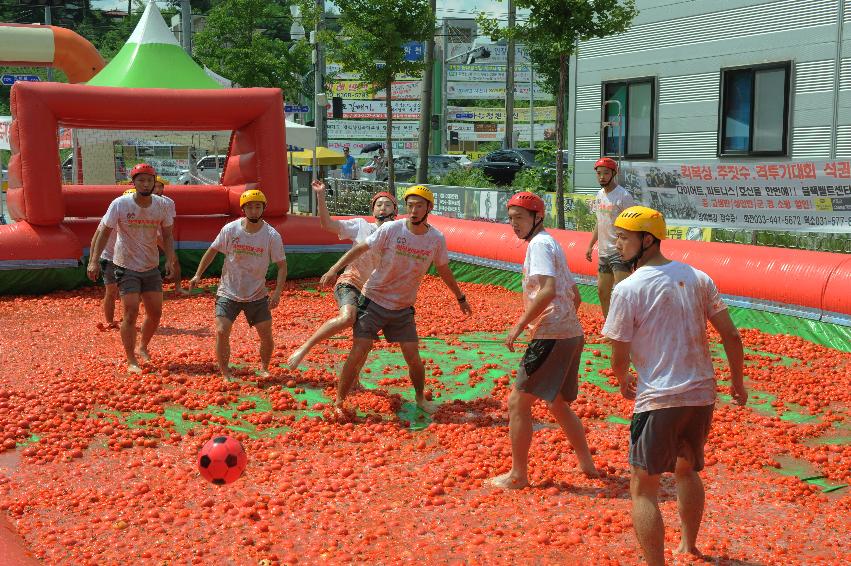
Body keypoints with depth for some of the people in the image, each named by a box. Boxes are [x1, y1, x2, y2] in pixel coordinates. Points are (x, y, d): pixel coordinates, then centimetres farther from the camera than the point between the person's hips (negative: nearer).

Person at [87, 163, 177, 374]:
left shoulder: (162, 205, -4)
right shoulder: (120, 204, -14)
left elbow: (167, 235, 6)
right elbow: (104, 232, -8)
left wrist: (170, 259, -8)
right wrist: (94, 261, -15)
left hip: (151, 267, 4)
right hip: (126, 267, -4)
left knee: (155, 313, 8)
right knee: (131, 313, -9)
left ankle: (142, 348, 34)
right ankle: (131, 361, 2)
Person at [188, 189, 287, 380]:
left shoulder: (272, 235, -10)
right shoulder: (230, 229, -8)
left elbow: (282, 265, -7)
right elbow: (212, 251, 6)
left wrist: (277, 292, -18)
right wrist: (198, 275, 1)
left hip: (257, 295, 0)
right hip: (229, 293, 0)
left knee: (267, 336, -1)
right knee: (221, 332, -11)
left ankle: (264, 368, 26)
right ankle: (225, 373, 6)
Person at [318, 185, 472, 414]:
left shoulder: (436, 239, -5)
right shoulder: (391, 229, -15)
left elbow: (444, 270, 11)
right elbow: (359, 249, -11)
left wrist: (461, 298, 21)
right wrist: (333, 270, -20)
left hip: (403, 308, 3)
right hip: (374, 301, -3)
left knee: (414, 358, 4)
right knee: (358, 354, -8)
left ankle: (420, 398, 29)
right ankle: (338, 403, 5)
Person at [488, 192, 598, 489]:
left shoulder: (539, 244, -10)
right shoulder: (553, 244, 20)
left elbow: (548, 290, -25)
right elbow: (575, 296, 24)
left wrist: (519, 326, -21)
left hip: (551, 338, -10)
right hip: (573, 334, 10)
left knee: (518, 402, -3)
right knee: (558, 404, 23)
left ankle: (518, 475, 4)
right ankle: (587, 464, 30)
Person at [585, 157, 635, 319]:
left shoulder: (623, 196, -13)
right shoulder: (599, 195, 11)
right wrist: (590, 245, 21)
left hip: (620, 252, -9)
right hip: (603, 252, 9)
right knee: (602, 292, 15)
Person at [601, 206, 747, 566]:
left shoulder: (628, 289, -11)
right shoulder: (697, 277, 4)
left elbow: (619, 357, -8)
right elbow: (731, 336, 4)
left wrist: (623, 383, 14)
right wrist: (737, 383, 17)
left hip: (659, 401, -6)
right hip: (703, 395, 7)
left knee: (643, 488, 3)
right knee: (686, 469, 28)